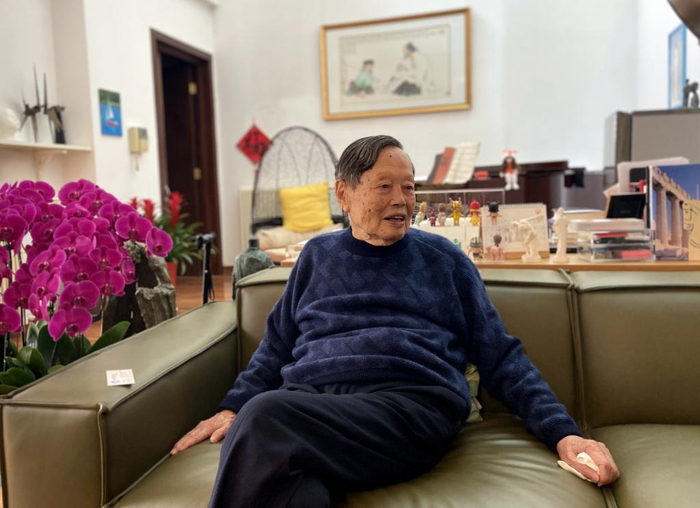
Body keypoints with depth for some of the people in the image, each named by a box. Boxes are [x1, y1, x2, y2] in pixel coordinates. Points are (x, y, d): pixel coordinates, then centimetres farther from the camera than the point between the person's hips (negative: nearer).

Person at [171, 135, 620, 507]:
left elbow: (500, 357, 13)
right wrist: (233, 407, 8)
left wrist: (562, 433, 1)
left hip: (410, 403, -2)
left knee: (266, 416, -32)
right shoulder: (318, 255, 20)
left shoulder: (444, 259, 14)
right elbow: (278, 346, 24)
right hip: (307, 400, 3)